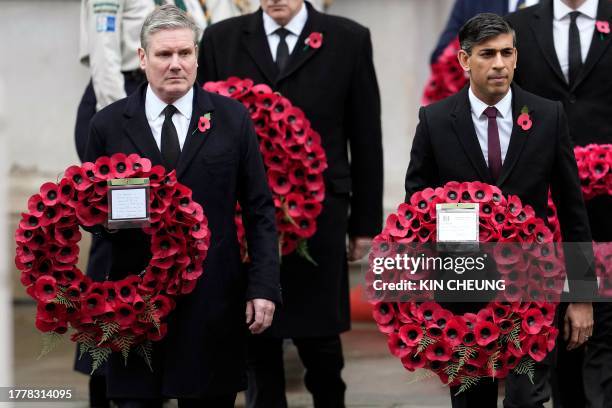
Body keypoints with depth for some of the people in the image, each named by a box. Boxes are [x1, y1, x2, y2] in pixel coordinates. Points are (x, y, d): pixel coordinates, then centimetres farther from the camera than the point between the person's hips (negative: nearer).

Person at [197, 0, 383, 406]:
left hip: (318, 219, -1)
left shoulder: (349, 39, 2)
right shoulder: (221, 39, 5)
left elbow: (366, 138, 4)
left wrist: (366, 222, 3)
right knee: (257, 339, 6)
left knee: (319, 336, 2)